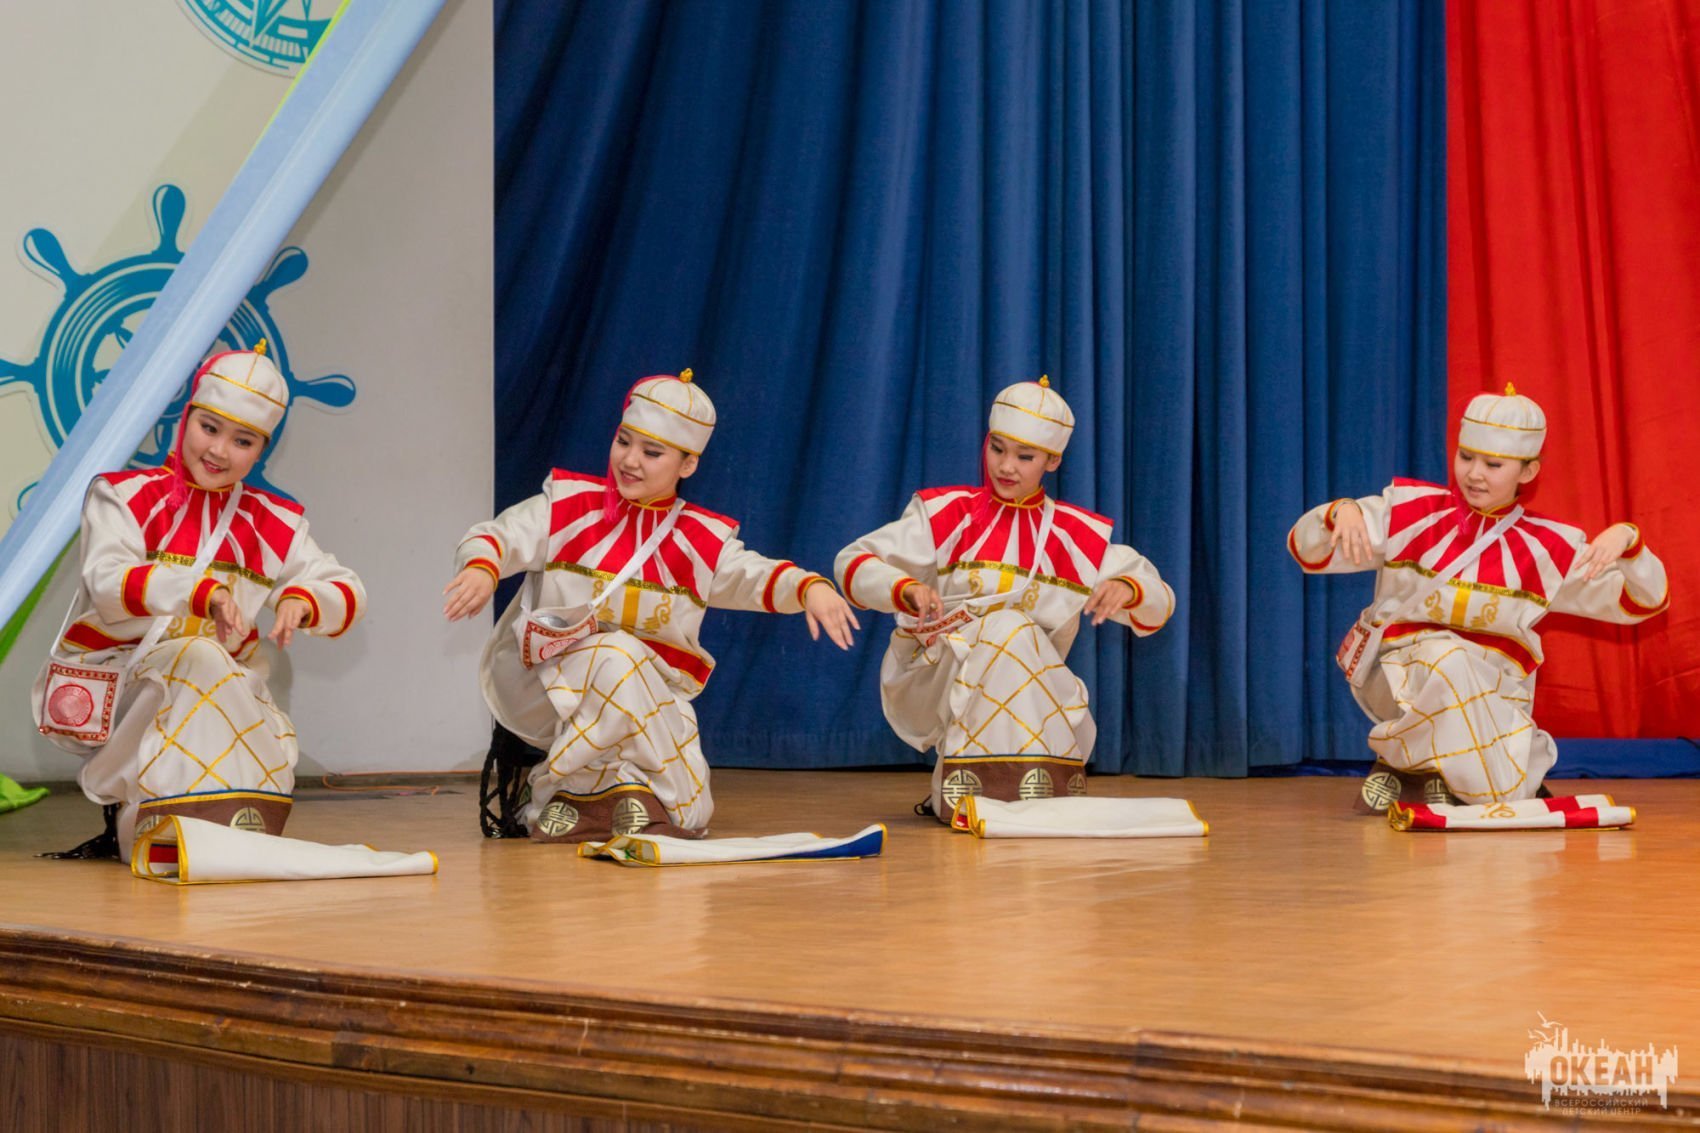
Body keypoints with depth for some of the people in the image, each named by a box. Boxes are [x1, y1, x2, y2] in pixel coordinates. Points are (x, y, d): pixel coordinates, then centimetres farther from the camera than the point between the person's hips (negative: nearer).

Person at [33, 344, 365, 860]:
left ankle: (130, 823, -4)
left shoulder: (274, 524, 10)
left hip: (221, 693, 4)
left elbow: (348, 591, 4)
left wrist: (303, 601, -21)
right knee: (197, 656, -34)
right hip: (107, 679, -4)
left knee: (276, 753, -24)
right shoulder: (126, 495, -2)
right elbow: (107, 587, -18)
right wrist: (201, 592, -35)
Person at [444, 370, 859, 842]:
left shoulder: (702, 540, 5)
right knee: (618, 658, -37)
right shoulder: (568, 506, -1)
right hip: (546, 687, -2)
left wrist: (809, 587, -30)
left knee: (687, 813, -17)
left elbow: (757, 576, -8)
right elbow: (494, 538, -8)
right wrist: (481, 568, -32)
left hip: (650, 704, 2)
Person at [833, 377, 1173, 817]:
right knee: (1007, 626, -30)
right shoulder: (948, 513, 0)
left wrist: (1127, 589, -20)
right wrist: (906, 589, -29)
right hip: (930, 683, -3)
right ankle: (959, 780, -24)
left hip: (1030, 694, 3)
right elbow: (852, 563, -7)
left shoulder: (1079, 536, 6)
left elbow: (1159, 604, 5)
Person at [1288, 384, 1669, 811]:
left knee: (1508, 791, -25)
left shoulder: (1547, 548, 4)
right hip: (1402, 675, -2)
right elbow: (1307, 550, -2)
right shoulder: (1410, 508, 1)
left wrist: (1625, 540, -19)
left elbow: (1643, 601, 2)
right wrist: (1340, 512, -24)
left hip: (1492, 693, 2)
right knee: (1445, 658, -37)